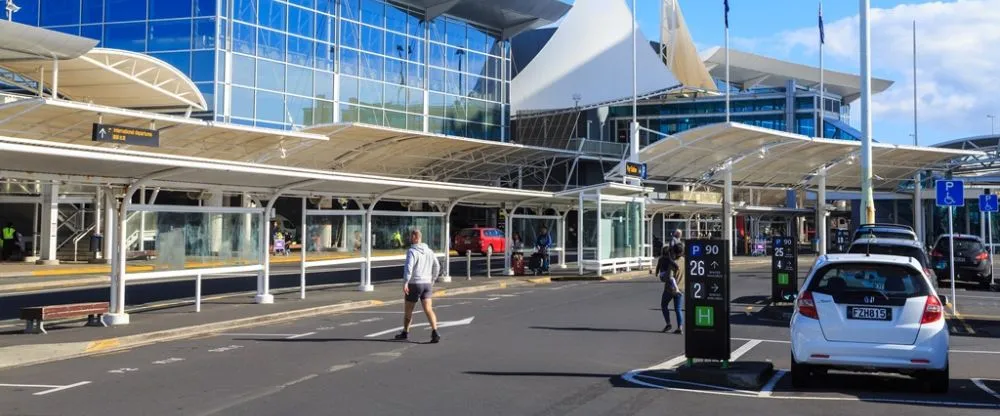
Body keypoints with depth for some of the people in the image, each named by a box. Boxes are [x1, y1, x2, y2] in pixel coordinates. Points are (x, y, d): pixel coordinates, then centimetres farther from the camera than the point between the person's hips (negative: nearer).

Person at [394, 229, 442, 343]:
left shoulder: (412, 251, -11)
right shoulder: (429, 251, 10)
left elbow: (408, 267, -24)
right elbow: (437, 267, 16)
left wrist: (405, 283, -28)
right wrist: (432, 280, 26)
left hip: (414, 284, -5)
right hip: (427, 284, 5)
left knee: (408, 310, 14)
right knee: (428, 310, -4)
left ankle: (405, 333, 29)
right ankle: (435, 332, -23)